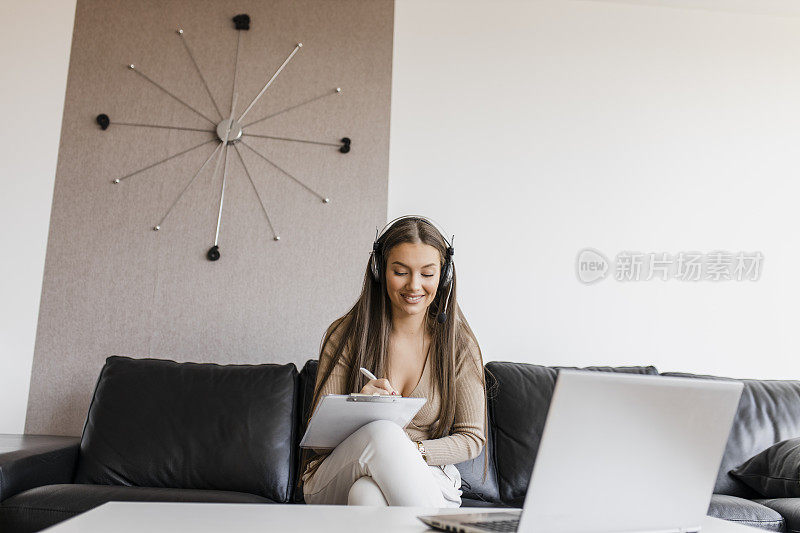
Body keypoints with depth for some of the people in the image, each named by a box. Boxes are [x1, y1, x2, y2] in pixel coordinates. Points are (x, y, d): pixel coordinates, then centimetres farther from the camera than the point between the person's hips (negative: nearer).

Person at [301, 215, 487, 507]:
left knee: (368, 494, -38)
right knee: (382, 430, -34)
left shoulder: (458, 343, -1)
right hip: (337, 482, 2)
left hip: (425, 482, -2)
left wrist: (413, 451, -18)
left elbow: (472, 437, 2)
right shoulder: (344, 335, -2)